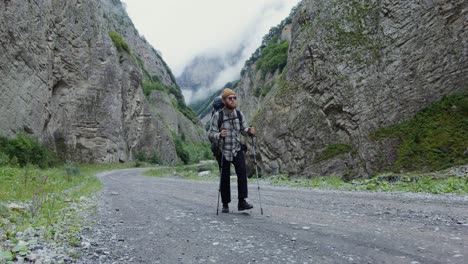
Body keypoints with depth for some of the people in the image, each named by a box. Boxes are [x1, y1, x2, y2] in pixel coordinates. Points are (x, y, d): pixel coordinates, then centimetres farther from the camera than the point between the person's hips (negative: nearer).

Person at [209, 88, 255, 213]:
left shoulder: (239, 114, -2)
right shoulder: (217, 115, -12)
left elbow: (244, 130, 4)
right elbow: (211, 133, -12)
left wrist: (250, 131, -19)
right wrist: (219, 135, -33)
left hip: (237, 149, 2)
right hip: (223, 151, -2)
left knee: (242, 171, -18)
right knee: (225, 177, 3)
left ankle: (242, 202, -15)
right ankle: (225, 204, 18)